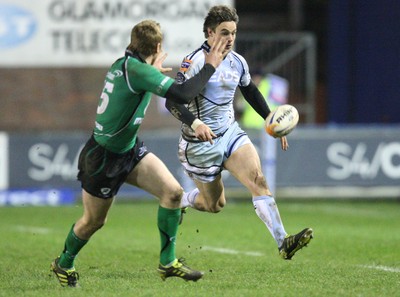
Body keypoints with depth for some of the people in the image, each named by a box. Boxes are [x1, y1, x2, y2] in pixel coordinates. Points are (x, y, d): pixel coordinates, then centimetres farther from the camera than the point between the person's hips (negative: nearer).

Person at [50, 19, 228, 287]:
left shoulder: (123, 64, 0)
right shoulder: (136, 70, -29)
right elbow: (183, 94, -34)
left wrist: (154, 71, 31)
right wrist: (210, 67, -22)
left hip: (129, 150, 9)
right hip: (103, 158, -9)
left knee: (173, 192, -7)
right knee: (94, 221, 10)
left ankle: (168, 262, 2)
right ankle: (64, 264, 38)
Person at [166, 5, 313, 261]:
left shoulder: (237, 62, 4)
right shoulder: (195, 62, -17)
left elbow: (251, 93, 23)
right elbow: (173, 101, -23)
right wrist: (195, 123, -39)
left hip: (231, 132, 5)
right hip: (201, 143, -5)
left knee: (258, 180, -17)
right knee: (214, 204, 6)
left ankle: (283, 243, -23)